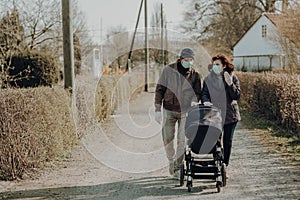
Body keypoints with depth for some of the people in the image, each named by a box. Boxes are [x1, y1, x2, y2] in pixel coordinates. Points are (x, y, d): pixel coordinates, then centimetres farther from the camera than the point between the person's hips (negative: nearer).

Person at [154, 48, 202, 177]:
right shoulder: (168, 70, -4)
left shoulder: (194, 75, 0)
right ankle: (171, 160, 29)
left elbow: (198, 92, 6)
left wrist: (195, 100, -18)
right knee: (167, 139, 5)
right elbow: (159, 89, -1)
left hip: (185, 111, 0)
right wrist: (158, 109, -6)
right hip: (169, 110, 0)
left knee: (182, 140, -6)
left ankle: (177, 166, 7)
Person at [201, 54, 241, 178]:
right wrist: (206, 101, -22)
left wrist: (230, 84, -20)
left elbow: (237, 96, -5)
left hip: (230, 115, 0)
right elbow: (204, 94, 0)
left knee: (227, 142, 6)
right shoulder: (208, 79, 3)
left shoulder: (233, 77, 0)